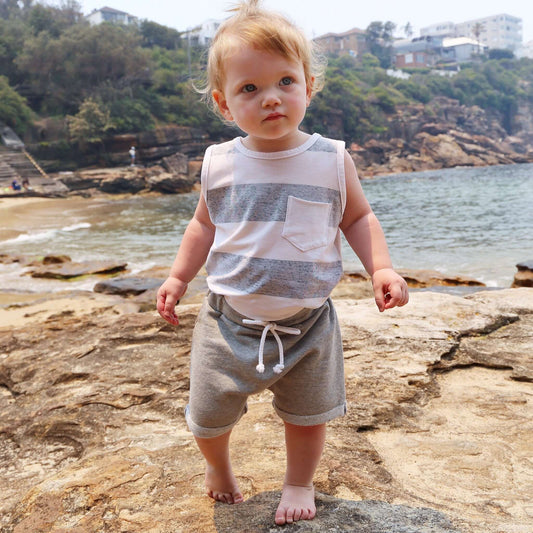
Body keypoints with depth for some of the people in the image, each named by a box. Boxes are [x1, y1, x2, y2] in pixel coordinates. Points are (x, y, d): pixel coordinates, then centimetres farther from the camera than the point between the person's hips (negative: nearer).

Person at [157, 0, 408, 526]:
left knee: (307, 414, 14)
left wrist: (381, 268, -11)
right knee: (208, 414, 10)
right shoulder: (220, 164, -5)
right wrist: (177, 277, 3)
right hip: (230, 320, 1)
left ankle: (299, 482, 44)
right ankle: (217, 465, 45)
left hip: (306, 322, 0)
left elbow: (358, 217, 4)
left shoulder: (332, 160, -8)